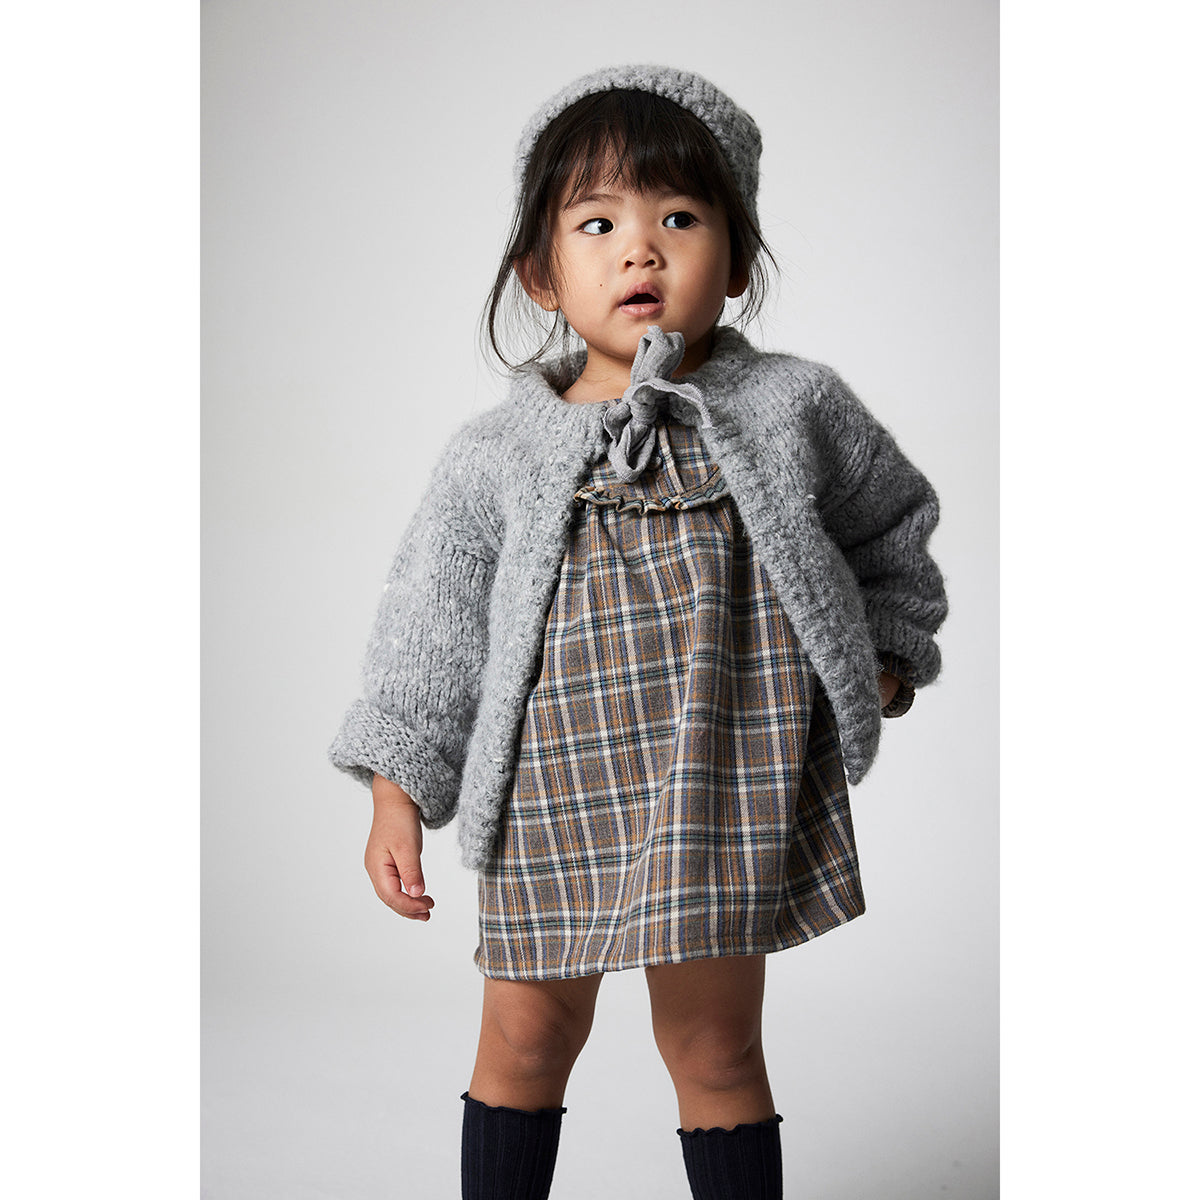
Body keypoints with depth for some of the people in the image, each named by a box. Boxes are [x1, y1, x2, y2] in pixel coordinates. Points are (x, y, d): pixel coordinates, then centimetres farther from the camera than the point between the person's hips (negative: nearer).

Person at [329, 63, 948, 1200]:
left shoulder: (795, 405, -1)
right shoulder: (497, 453, -2)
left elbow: (891, 530, 17)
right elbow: (429, 638, 4)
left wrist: (884, 661, 9)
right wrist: (395, 802, 2)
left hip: (731, 786, 0)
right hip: (558, 795, 1)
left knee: (714, 1047, 11)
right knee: (526, 1034, 12)